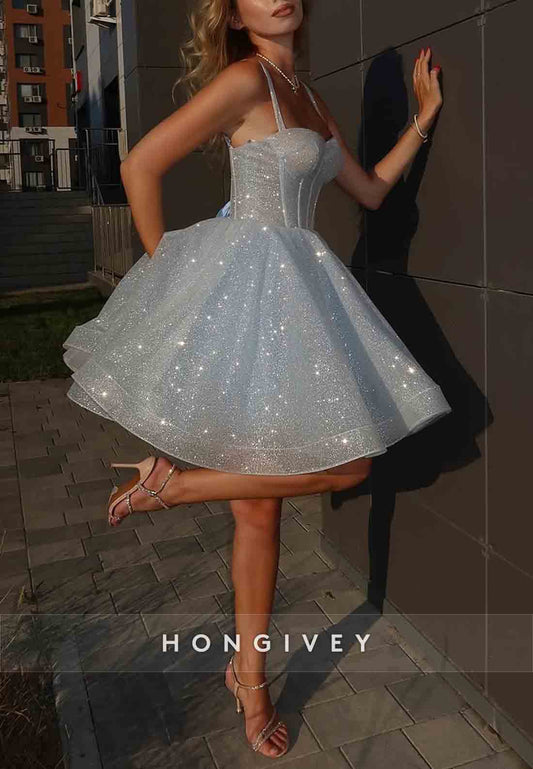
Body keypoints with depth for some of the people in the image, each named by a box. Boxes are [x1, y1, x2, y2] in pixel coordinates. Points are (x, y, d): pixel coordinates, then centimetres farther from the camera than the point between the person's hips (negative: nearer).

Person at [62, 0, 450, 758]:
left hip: (293, 289, 8)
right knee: (347, 462, -11)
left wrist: (425, 116, 17)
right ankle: (173, 480, 0)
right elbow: (140, 165, -11)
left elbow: (372, 191, 22)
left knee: (263, 496, 9)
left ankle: (249, 670, 22)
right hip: (245, 285, -7)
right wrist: (165, 265, -5)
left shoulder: (310, 99, 18)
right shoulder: (244, 80, -8)